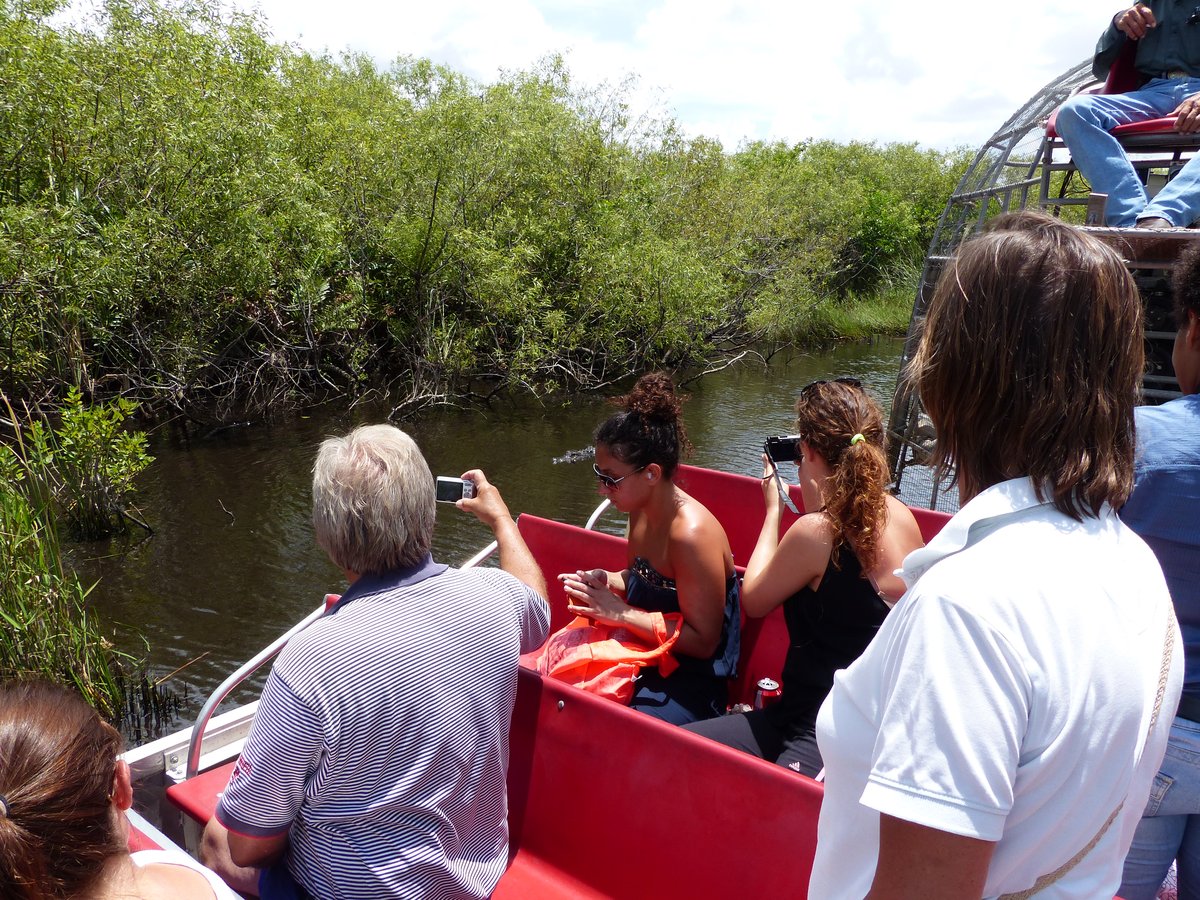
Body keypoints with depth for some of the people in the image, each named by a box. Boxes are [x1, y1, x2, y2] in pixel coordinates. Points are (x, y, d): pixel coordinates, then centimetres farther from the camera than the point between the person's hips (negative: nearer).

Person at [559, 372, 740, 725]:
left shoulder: (691, 534, -24)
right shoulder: (641, 509, 1)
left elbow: (702, 641, -21)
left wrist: (618, 613, -20)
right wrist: (607, 582, -2)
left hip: (689, 682, -8)